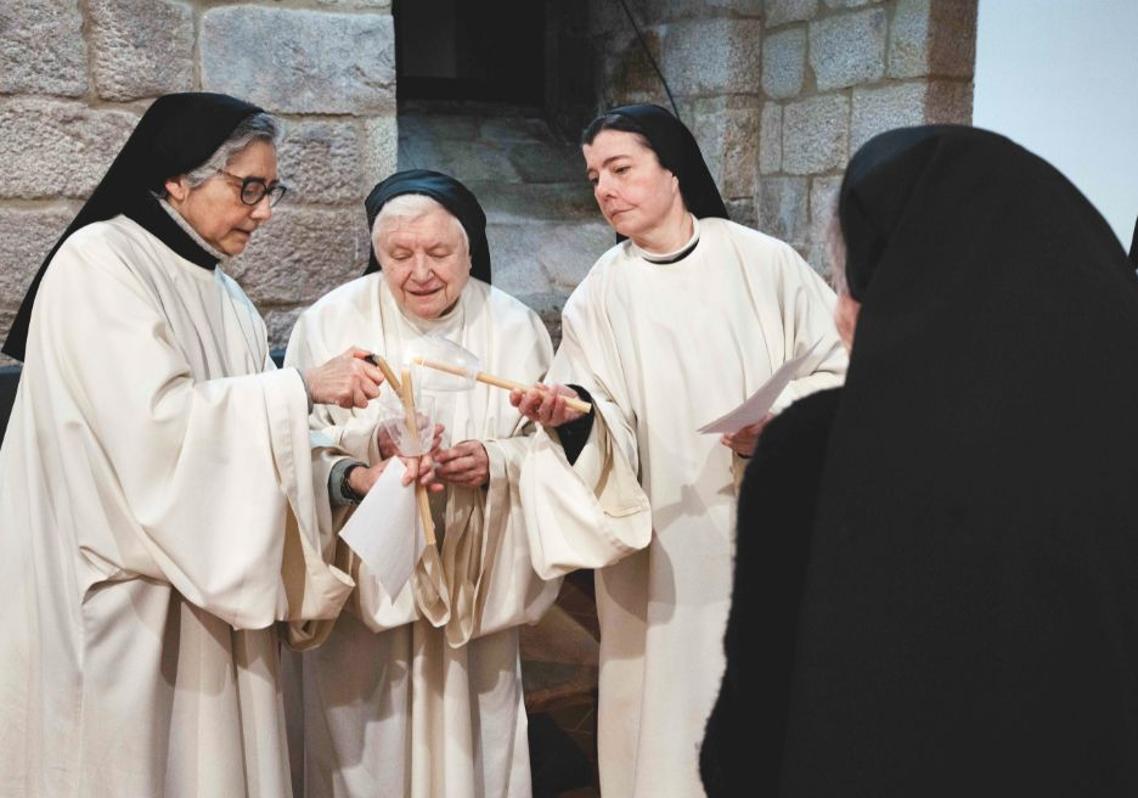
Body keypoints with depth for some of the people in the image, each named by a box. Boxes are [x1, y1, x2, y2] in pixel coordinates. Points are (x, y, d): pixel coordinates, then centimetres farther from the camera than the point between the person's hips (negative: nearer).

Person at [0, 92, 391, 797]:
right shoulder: (97, 265, -11)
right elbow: (155, 420, -22)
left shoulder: (223, 296, 11)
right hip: (122, 599, -7)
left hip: (208, 593, 7)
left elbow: (241, 443, 10)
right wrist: (302, 388, -18)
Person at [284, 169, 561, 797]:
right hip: (365, 576, -1)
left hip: (473, 581, 1)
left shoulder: (514, 327, -1)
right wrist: (371, 440, -25)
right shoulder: (331, 322, -5)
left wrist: (497, 461, -19)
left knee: (472, 738, 12)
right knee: (367, 743, 8)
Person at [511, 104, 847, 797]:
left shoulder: (763, 261, -1)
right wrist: (574, 412, -25)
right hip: (666, 546, 1)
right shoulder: (600, 295, 1)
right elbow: (609, 428, -4)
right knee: (674, 693, 7)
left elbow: (841, 368, 1)